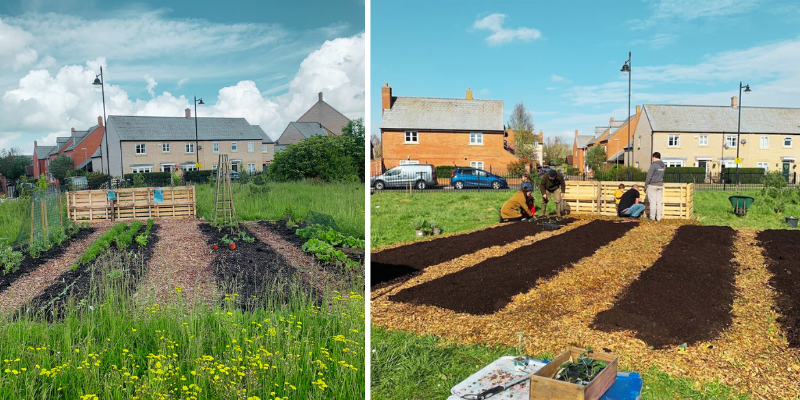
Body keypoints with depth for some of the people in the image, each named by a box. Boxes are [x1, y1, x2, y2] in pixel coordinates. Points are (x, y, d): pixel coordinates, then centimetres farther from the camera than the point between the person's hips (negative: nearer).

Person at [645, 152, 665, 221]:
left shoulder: (653, 165, -14)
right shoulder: (663, 165, 7)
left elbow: (649, 176, -13)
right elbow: (662, 175, 14)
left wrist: (645, 186, -6)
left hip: (652, 185, -6)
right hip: (660, 185, 6)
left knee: (653, 202, -1)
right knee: (659, 201, 7)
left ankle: (652, 217, 3)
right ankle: (658, 217, 8)